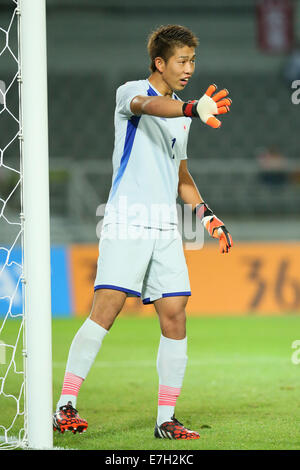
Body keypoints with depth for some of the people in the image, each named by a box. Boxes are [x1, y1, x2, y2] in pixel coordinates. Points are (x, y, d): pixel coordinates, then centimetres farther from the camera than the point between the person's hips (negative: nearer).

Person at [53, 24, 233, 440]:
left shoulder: (182, 115, 20)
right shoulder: (131, 92, -1)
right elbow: (149, 105, -27)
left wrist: (207, 215, 16)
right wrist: (191, 109, -47)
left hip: (166, 228, 6)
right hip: (126, 222, -6)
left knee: (175, 315, -3)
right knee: (105, 309, -14)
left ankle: (166, 419, 3)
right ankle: (65, 406, -8)